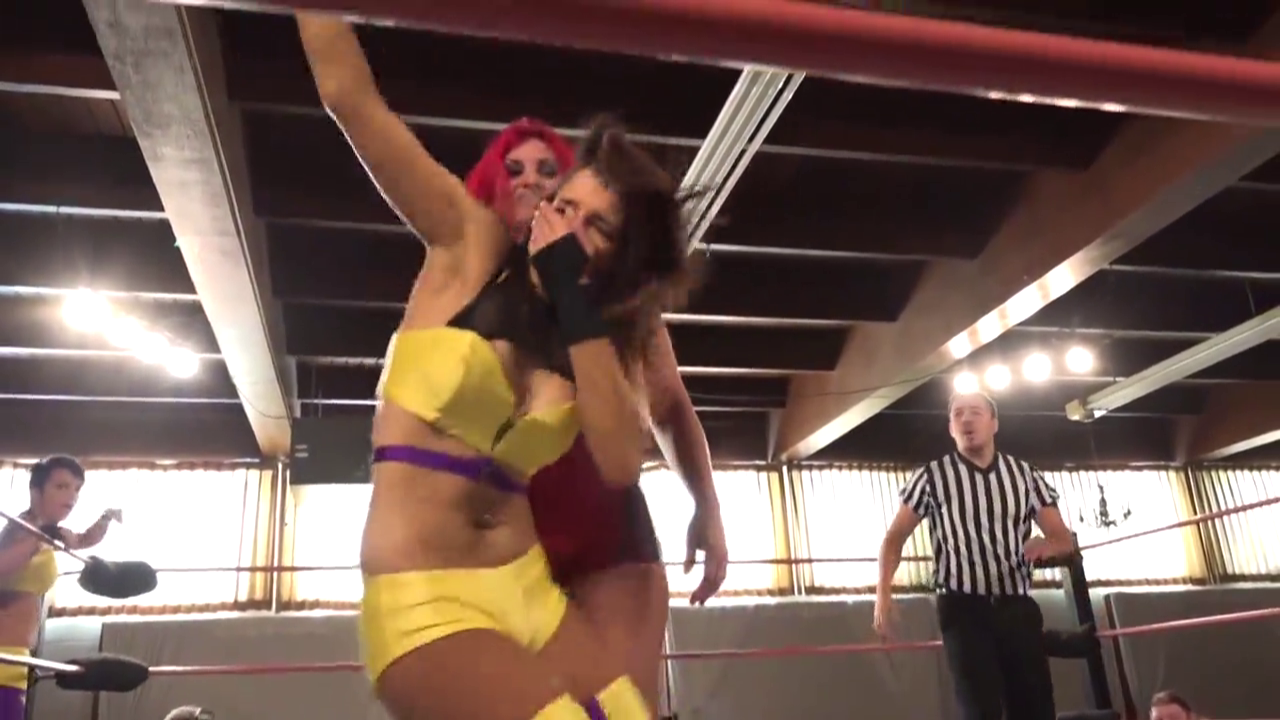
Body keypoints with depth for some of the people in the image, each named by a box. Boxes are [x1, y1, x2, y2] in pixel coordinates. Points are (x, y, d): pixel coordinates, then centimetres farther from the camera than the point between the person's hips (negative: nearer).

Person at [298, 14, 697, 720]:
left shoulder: (607, 339, 9)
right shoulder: (469, 248, 0)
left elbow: (621, 464, -11)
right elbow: (349, 94, -6)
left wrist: (575, 304, -11)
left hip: (528, 594, 5)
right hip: (420, 601, -5)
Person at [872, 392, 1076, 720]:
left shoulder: (1025, 475, 9)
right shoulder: (932, 476, 1)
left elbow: (1065, 539, 12)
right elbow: (895, 537, 7)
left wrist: (1046, 546, -13)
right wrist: (883, 592, -8)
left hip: (1018, 608, 3)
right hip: (964, 609, -3)